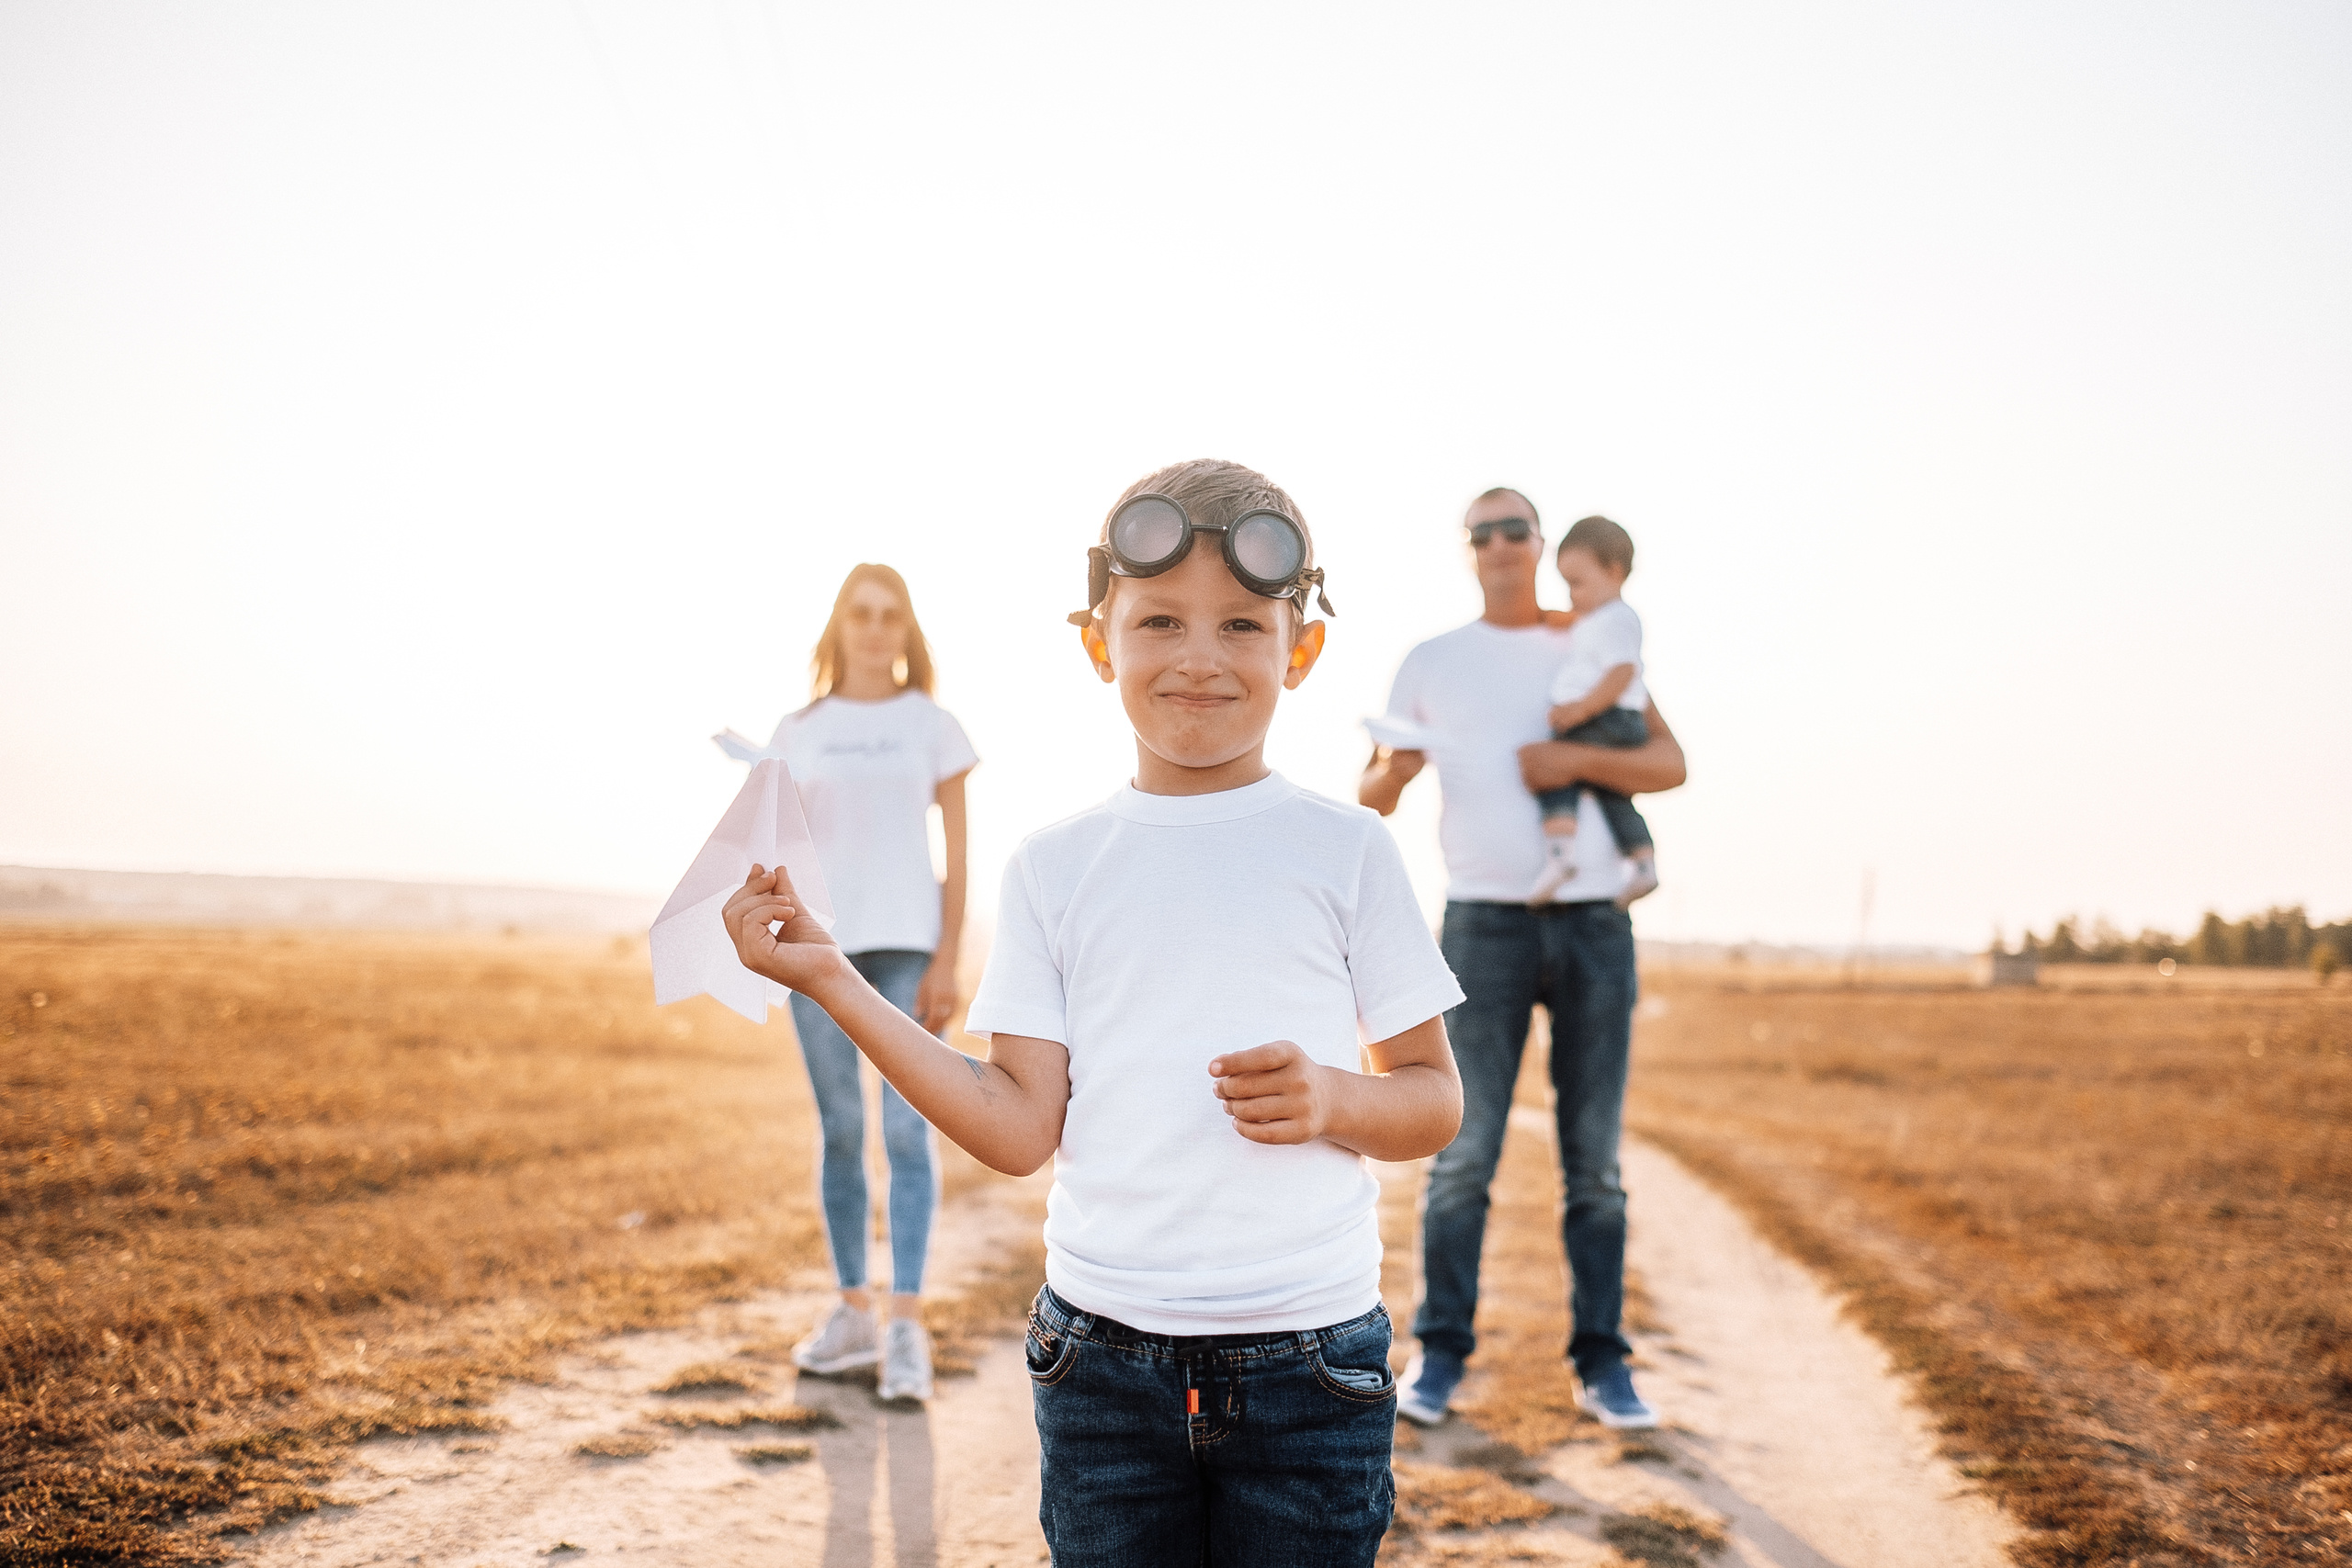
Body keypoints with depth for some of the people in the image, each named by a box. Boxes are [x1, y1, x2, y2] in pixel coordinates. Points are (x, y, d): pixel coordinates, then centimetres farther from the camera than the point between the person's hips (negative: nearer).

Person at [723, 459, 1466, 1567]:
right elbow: (1023, 1130, -2)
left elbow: (1436, 1103, 5)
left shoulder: (1347, 852, 0)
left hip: (1309, 1365, -1)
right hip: (1104, 1361, 1)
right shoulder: (1055, 867, 3)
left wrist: (1330, 1099, -16)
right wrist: (829, 980, -5)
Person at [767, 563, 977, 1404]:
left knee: (906, 1127, -8)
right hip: (819, 948, 2)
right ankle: (853, 1311, 16)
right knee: (840, 1129, 7)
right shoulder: (798, 734, 10)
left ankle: (906, 1324, -8)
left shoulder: (933, 727, 5)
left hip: (906, 946, -2)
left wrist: (946, 961, -6)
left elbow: (956, 855, 2)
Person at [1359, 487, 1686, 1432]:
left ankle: (1600, 1363, 12)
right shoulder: (1431, 663, 7)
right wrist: (1391, 774, -21)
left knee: (1594, 1158, 3)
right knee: (1465, 1153, -3)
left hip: (1595, 928, 1)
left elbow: (1670, 767, 0)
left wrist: (1575, 758, -17)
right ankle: (1439, 1356, 9)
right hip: (1486, 928, -1)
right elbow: (1370, 797, 4)